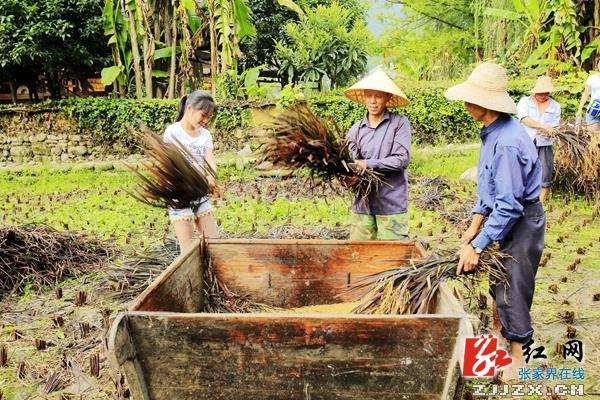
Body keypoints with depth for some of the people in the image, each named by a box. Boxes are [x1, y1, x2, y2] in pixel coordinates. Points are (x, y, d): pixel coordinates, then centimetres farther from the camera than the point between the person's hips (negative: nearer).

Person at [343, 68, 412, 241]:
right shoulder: (356, 130, 8)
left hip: (392, 205, -3)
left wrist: (369, 164, -16)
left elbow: (402, 159, -10)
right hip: (362, 204, 3)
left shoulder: (399, 123, -2)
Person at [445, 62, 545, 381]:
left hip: (522, 220, -9)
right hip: (503, 214, 9)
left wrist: (476, 246, -26)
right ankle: (498, 327, 48)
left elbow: (509, 205, -30)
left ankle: (517, 358, 21)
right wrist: (475, 224, 5)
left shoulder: (506, 143, -32)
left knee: (512, 286, 3)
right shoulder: (493, 131, -2)